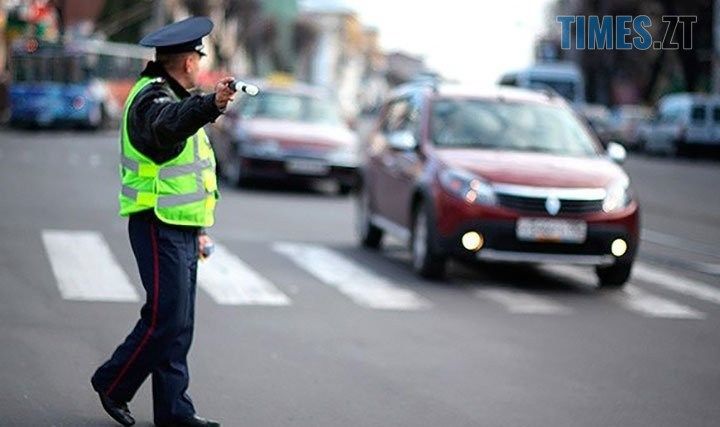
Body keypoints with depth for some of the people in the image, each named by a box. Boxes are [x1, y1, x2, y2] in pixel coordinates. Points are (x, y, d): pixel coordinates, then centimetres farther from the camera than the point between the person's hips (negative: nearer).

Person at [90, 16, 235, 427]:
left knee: (180, 323, 9)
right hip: (158, 227, -10)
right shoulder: (152, 98, -12)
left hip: (181, 228, 10)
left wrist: (199, 228, 25)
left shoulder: (176, 97, 20)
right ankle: (113, 384, 6)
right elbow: (168, 124, -39)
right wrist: (212, 105, -58)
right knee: (166, 316, -10)